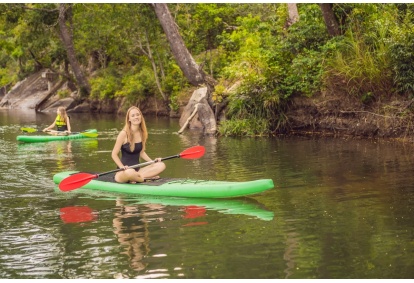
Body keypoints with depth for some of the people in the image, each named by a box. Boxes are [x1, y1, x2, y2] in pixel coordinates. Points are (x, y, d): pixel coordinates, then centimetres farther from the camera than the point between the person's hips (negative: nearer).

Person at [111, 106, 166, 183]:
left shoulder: (142, 133, 7)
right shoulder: (124, 134, -10)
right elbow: (114, 154, -9)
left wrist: (152, 161, 1)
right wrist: (122, 167, -23)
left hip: (137, 169, 7)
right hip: (124, 172, -7)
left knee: (161, 165, -12)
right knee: (130, 172, -42)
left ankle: (134, 178, -20)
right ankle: (146, 178, -13)